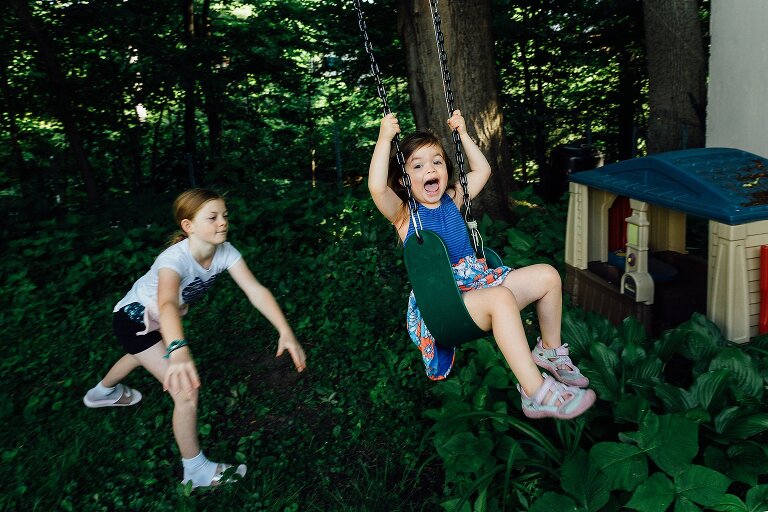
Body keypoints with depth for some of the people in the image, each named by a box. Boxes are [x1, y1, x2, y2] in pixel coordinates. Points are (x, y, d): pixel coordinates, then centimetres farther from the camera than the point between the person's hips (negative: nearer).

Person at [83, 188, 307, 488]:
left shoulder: (224, 252, -24)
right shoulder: (175, 258, -41)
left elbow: (255, 290, -31)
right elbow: (167, 304, -60)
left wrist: (285, 332, -43)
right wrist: (178, 351, -78)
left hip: (157, 319, 8)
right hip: (134, 318, -8)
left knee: (145, 355, 37)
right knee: (187, 391, -17)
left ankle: (103, 392, 71)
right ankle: (196, 471, 3)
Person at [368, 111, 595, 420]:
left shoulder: (453, 200, 15)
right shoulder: (403, 214, -4)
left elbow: (482, 170, 23)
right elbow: (377, 188, -25)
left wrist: (463, 134, 18)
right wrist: (385, 138, -24)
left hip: (478, 278, 8)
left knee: (548, 276, 1)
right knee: (500, 297, -37)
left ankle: (550, 349, 21)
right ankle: (536, 393, -33)